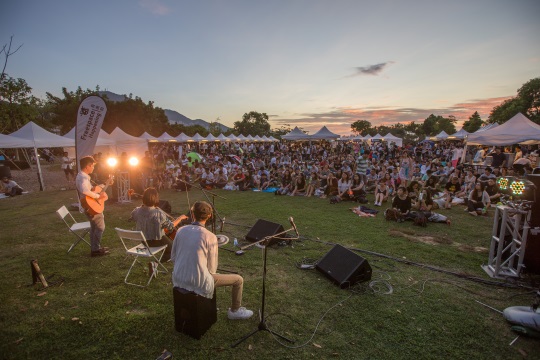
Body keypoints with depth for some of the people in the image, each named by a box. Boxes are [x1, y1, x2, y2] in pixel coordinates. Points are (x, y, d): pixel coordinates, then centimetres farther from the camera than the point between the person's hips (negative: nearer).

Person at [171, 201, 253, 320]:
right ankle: (234, 311, 30)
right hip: (198, 283, -6)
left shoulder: (181, 230, -3)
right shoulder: (210, 237, -17)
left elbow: (173, 257, 7)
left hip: (178, 280, 7)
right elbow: (212, 268, -9)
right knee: (238, 279, 9)